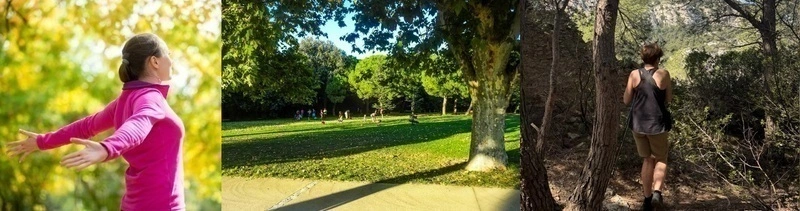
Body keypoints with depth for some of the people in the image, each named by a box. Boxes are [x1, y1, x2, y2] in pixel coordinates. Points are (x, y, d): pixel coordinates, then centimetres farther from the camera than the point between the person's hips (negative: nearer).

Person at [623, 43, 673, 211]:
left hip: (638, 124, 2)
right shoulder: (663, 74, -8)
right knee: (661, 159, 16)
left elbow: (626, 100, 1)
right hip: (657, 124, -2)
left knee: (647, 160, 17)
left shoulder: (634, 74, -3)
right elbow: (669, 99, 2)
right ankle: (657, 193, -5)